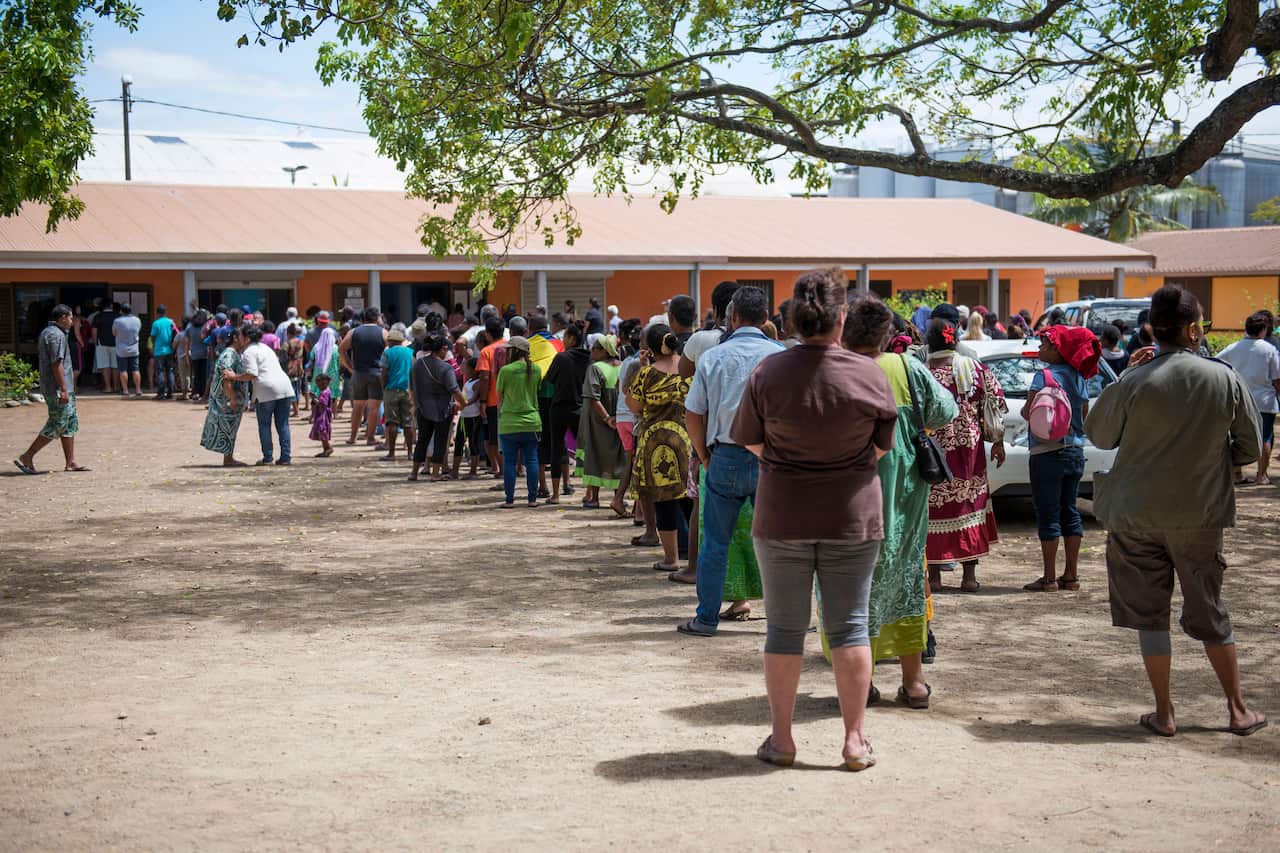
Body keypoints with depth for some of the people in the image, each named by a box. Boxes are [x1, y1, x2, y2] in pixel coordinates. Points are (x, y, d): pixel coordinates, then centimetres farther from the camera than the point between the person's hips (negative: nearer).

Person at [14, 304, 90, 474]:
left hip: (50, 387, 11)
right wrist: (64, 389, -23)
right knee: (57, 425, -7)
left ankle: (70, 462, 13)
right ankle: (27, 458, -3)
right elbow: (56, 364, -22)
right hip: (58, 388, -11)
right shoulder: (57, 335, -16)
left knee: (70, 423, 12)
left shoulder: (47, 333, 17)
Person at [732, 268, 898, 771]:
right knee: (849, 626, 8)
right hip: (853, 517, 0)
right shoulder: (869, 375, -9)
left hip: (782, 517, 0)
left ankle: (781, 739, 15)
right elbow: (883, 446, 2)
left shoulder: (768, 374, -10)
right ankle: (855, 740, 10)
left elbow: (749, 442, 1)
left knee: (785, 628, 9)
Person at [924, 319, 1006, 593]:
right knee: (970, 504, 13)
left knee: (934, 508, 7)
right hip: (969, 448, 3)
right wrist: (998, 442, 8)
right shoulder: (976, 368, -1)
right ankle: (969, 575, 15)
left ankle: (934, 576, 9)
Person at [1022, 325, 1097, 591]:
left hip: (1048, 452, -7)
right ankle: (1071, 575, 14)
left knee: (1048, 514, -3)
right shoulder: (1078, 378, 10)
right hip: (1075, 450, 7)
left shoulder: (1044, 376, -13)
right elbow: (1086, 417, 15)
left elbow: (1029, 412, -21)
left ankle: (1049, 577, -2)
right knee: (1070, 512, 11)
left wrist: (1024, 410, 0)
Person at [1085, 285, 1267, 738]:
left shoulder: (1134, 383, -13)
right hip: (1200, 513, 1)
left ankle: (1164, 714, 12)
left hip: (1137, 513, -1)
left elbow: (1098, 435, 2)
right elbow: (1249, 448, 0)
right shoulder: (1226, 380, -9)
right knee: (1209, 612, 15)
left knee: (1148, 614, 9)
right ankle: (1238, 710, 22)